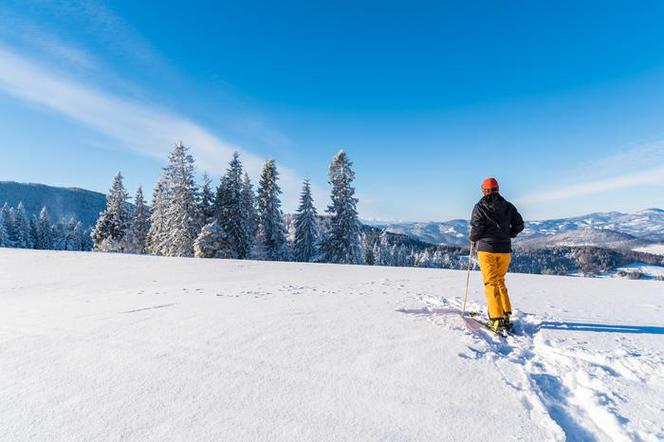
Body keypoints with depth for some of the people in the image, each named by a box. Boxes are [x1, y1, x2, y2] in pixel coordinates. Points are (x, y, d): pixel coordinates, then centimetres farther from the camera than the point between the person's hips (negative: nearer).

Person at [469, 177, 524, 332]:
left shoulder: (480, 206, -4)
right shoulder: (508, 206, 9)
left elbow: (477, 225, -14)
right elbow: (519, 225, 8)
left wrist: (473, 239, 3)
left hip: (487, 248, -4)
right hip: (505, 249, 5)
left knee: (491, 283, -2)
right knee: (500, 280, 19)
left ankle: (497, 319, -7)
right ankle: (506, 314, 19)